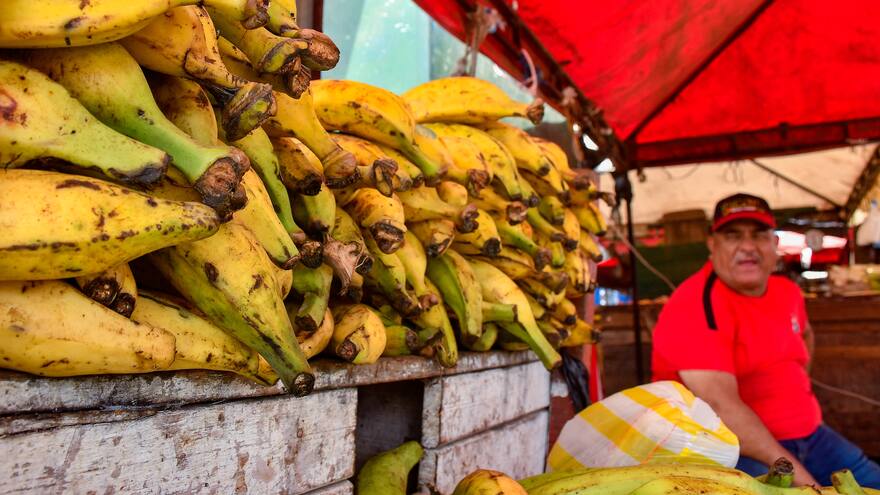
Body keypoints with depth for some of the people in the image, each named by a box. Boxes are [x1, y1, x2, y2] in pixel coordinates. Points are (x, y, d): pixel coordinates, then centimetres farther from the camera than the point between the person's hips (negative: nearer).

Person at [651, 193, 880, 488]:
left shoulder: (787, 291, 8)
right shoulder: (697, 306, -19)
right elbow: (720, 405, -27)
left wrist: (799, 394, 19)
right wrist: (793, 471, -27)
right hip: (732, 450, -8)